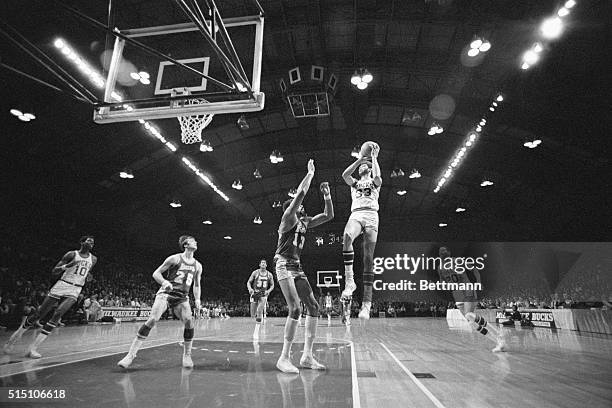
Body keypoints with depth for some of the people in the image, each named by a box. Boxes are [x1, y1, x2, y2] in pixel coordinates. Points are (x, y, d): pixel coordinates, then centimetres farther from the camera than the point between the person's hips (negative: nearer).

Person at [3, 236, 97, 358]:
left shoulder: (93, 259, 9)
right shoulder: (71, 254, -4)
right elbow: (54, 271, -3)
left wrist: (88, 278, 1)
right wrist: (66, 266, -22)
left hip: (74, 291, 2)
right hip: (61, 285, -2)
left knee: (57, 314, -18)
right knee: (39, 313, 4)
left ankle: (33, 348, -13)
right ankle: (16, 335, 30)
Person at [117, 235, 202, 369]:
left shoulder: (198, 266, 8)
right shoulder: (175, 259, -4)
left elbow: (197, 285, 17)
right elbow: (156, 273, -1)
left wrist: (197, 299, 2)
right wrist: (164, 282, -21)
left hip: (182, 298, 4)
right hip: (166, 293, -3)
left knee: (189, 322, -14)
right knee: (153, 319, -20)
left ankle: (187, 356, 4)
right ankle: (131, 354, -11)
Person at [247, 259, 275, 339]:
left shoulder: (269, 275, 2)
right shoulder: (255, 272, -1)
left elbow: (272, 285, 10)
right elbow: (248, 282, 1)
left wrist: (268, 291, -9)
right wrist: (250, 288, -19)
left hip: (263, 294, 0)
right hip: (255, 293, 1)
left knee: (260, 311, -19)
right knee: (253, 314, 2)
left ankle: (256, 331, -13)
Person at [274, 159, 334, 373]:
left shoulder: (305, 222, 17)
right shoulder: (288, 218, -4)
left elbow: (329, 215, 20)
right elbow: (300, 194, -15)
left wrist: (327, 196, 10)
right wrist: (310, 173, -5)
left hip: (297, 267, 9)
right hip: (284, 265, -9)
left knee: (313, 307, 3)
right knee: (295, 309, -18)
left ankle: (307, 356, 9)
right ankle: (284, 358, -8)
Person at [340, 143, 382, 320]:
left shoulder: (374, 182, 22)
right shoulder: (354, 183, 28)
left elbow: (377, 176, -4)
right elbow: (345, 174, 6)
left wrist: (374, 157, 5)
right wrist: (360, 158, 9)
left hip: (371, 216, -1)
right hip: (356, 215, 1)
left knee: (368, 258, -10)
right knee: (347, 237, -36)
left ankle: (367, 302, -13)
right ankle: (349, 281, -35)